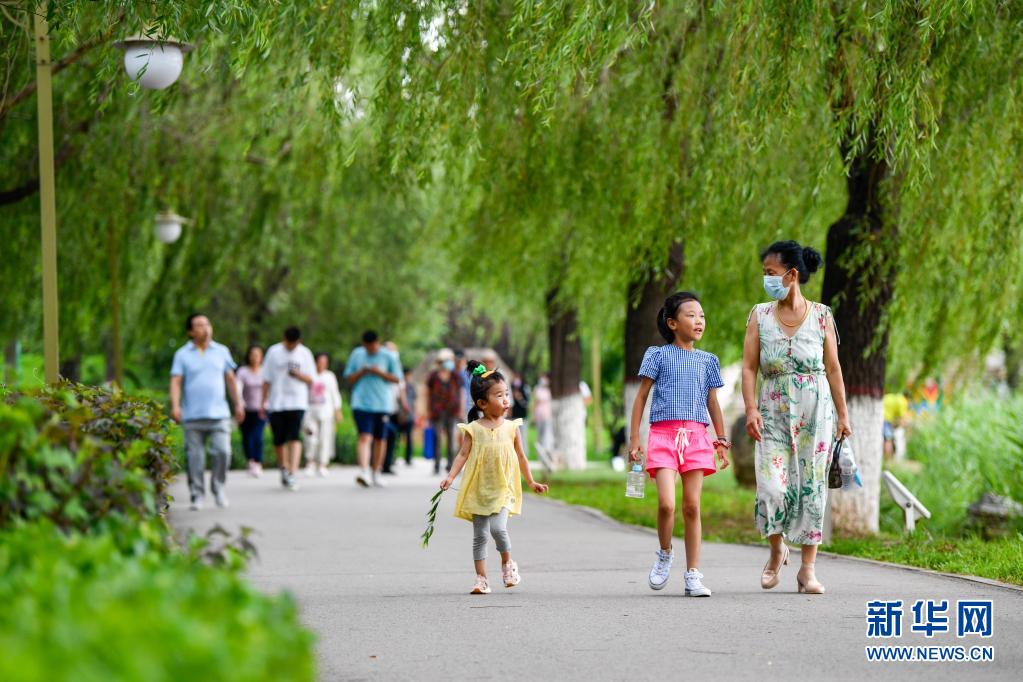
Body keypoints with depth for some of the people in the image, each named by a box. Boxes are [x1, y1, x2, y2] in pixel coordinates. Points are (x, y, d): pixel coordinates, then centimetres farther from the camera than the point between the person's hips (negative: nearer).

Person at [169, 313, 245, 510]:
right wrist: (175, 405, -17)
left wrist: (238, 404, 15)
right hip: (193, 416, -1)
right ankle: (197, 496, 8)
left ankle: (218, 487, 8)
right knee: (195, 457, 0)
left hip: (219, 413, 1)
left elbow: (231, 380, 17)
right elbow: (175, 382, -3)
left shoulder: (222, 351, 12)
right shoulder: (182, 355, 4)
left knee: (222, 451, -12)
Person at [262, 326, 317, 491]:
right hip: (276, 403, 1)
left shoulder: (305, 353, 5)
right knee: (279, 440, 6)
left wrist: (298, 375, -15)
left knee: (295, 438, -15)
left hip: (297, 403, -1)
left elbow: (310, 380, 6)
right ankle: (284, 469, 28)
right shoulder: (274, 352, 4)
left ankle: (292, 474, -21)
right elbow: (266, 380, 7)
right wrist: (264, 402, 3)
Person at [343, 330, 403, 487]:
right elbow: (349, 378, 11)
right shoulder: (356, 355, 7)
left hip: (382, 404, 1)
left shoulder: (388, 356, 3)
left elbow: (396, 378, 4)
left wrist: (380, 372, -11)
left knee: (380, 439, 9)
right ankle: (364, 471, -27)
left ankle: (376, 473, 22)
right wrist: (361, 372, -8)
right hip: (361, 403, -1)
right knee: (365, 437, -16)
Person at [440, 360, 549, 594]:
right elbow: (463, 455, -5)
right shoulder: (473, 429, -2)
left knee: (498, 528, -17)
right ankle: (481, 578, 11)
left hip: (502, 489, 0)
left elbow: (520, 456, 12)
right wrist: (450, 477, -18)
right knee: (480, 535, 3)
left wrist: (531, 482, 16)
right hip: (478, 489, 0)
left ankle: (507, 563, 9)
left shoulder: (511, 427, 3)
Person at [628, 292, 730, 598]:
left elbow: (713, 403, 21)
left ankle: (693, 575, 4)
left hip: (696, 435, 3)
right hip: (663, 432, -3)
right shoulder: (658, 355, 6)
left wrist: (722, 441, 15)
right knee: (666, 503, -17)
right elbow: (641, 397, 6)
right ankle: (665, 554, 11)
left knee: (692, 506, -1)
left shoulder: (707, 361, 16)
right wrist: (634, 439, 0)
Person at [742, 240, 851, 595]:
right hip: (774, 410, 0)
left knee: (812, 486, -1)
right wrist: (751, 409, -12)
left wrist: (843, 415, 4)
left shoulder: (821, 315, 3)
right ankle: (777, 551, 16)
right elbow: (749, 367, 0)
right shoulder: (760, 315, 5)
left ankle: (807, 568, 7)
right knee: (773, 487, -12)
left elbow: (833, 368, 6)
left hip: (815, 408, 0)